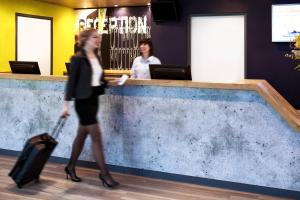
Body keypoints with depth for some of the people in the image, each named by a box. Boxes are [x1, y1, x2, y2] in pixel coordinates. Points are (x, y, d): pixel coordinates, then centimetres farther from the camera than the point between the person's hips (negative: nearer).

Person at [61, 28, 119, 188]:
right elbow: (71, 81, -13)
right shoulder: (78, 58, -12)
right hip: (83, 101, -8)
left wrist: (110, 83, 0)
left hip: (94, 100, 8)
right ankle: (104, 174, 4)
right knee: (97, 137, -5)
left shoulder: (98, 58, 11)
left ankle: (70, 168, 31)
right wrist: (66, 104, -15)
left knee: (82, 135, 16)